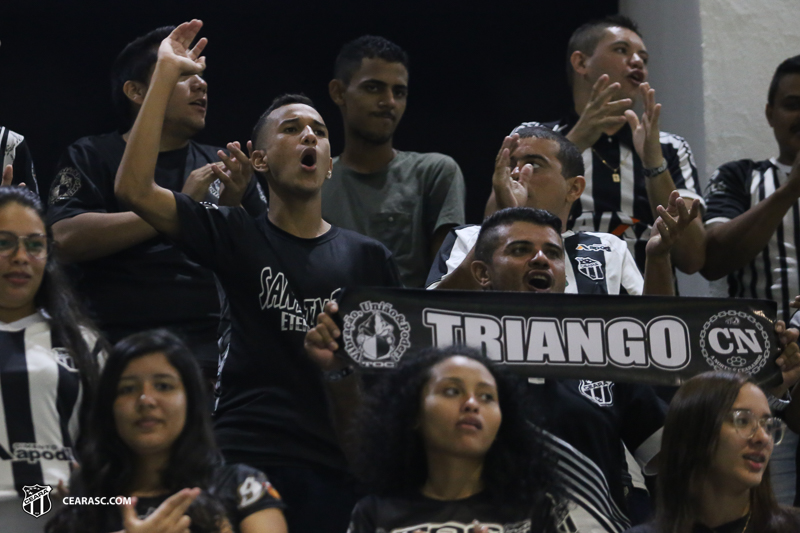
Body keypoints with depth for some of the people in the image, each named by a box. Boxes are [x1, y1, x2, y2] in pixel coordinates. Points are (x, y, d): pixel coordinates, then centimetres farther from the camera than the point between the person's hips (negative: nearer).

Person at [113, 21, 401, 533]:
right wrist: (166, 75, -9)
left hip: (337, 466, 2)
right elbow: (134, 188, -8)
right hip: (245, 454, -2)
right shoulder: (237, 237, 5)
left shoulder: (370, 258, 12)